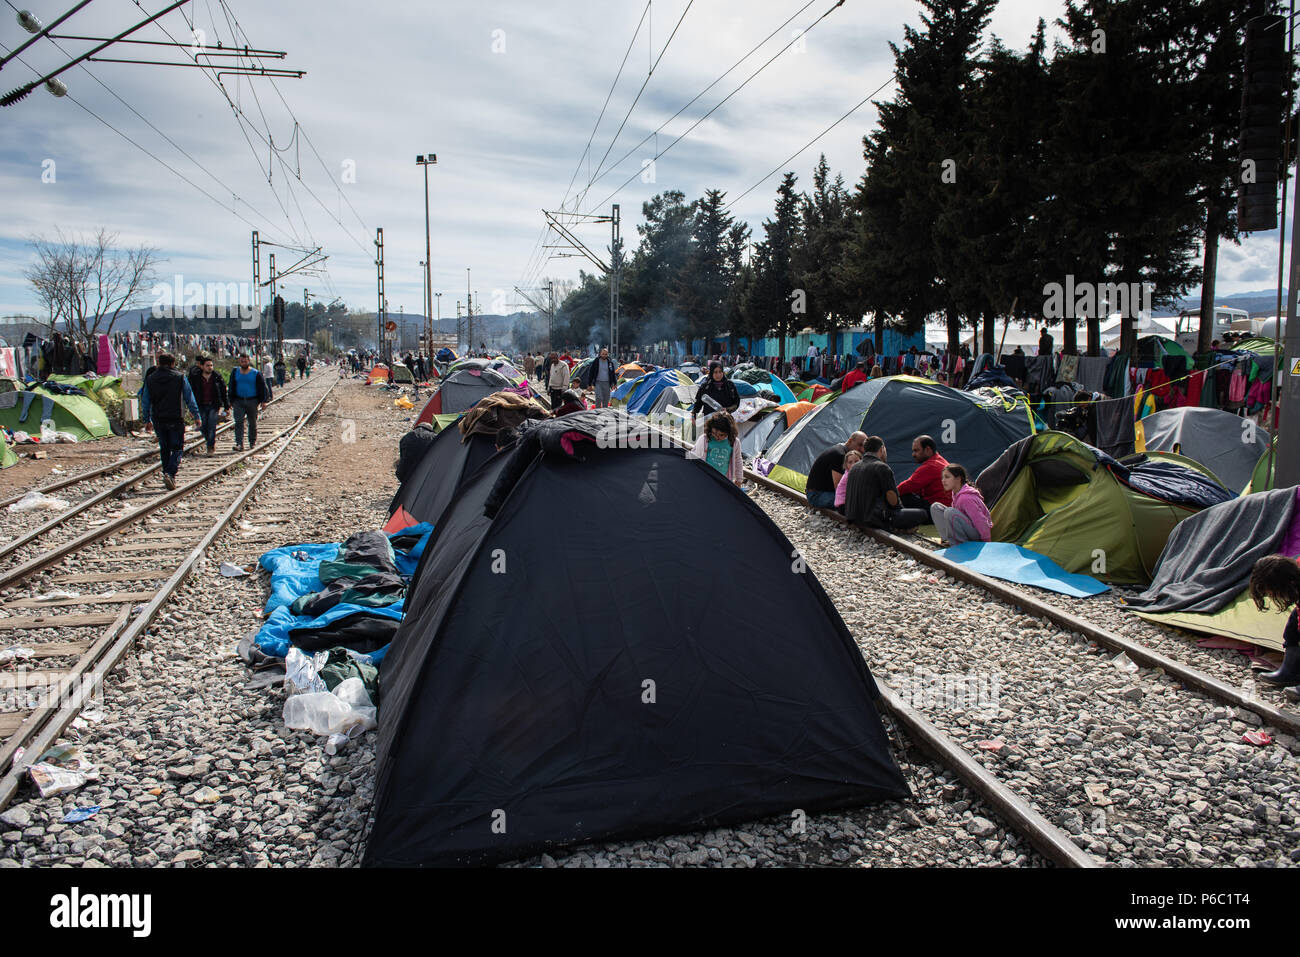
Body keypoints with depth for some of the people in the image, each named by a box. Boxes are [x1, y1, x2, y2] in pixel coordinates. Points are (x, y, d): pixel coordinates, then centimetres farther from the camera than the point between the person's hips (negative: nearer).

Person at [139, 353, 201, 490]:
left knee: (164, 448, 15)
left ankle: (167, 473, 17)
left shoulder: (150, 379, 6)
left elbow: (145, 402, 10)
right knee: (177, 448, 1)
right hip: (176, 419, -3)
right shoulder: (180, 378, -3)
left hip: (158, 420, 3)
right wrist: (196, 416, 7)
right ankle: (170, 474, -18)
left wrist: (147, 420, 18)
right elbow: (190, 399, -1)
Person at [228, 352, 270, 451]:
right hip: (238, 401, 2)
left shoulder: (256, 373, -2)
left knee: (252, 423, 8)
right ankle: (239, 444, -16)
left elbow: (263, 387, 0)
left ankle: (252, 442, 25)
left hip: (252, 401, -1)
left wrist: (263, 401, -7)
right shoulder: (235, 372, 7)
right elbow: (232, 387, 14)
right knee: (238, 422, -11)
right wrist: (231, 401, 12)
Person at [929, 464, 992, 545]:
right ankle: (948, 539, -2)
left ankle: (961, 544, -17)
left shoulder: (965, 498, -26)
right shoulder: (955, 493, 3)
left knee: (949, 512, -32)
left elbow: (981, 522, -26)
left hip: (978, 535, -9)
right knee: (935, 507, 2)